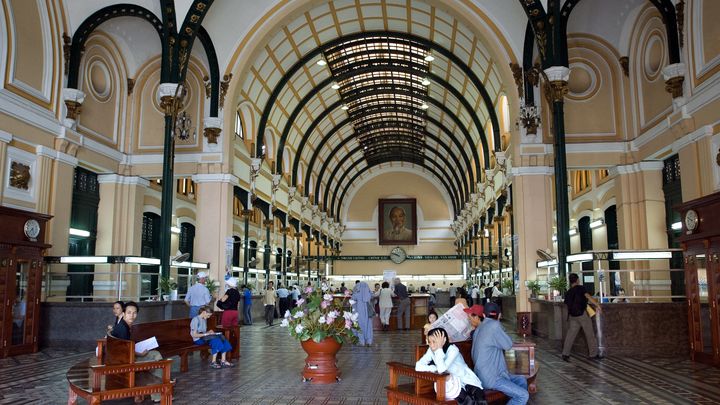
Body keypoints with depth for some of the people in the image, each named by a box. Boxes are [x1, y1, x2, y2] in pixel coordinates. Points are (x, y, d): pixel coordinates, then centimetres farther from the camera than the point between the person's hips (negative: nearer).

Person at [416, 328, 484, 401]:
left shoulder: (453, 350, -23)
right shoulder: (431, 350, -7)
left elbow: (441, 369, -36)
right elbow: (418, 366, -17)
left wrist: (439, 348, -32)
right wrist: (435, 368, -26)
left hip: (468, 383, -7)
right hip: (455, 383, 7)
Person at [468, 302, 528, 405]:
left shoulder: (478, 329, 9)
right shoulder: (494, 325, -17)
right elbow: (508, 345, -6)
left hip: (484, 374, 9)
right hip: (490, 378, -9)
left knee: (522, 380, 18)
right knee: (523, 396, -12)